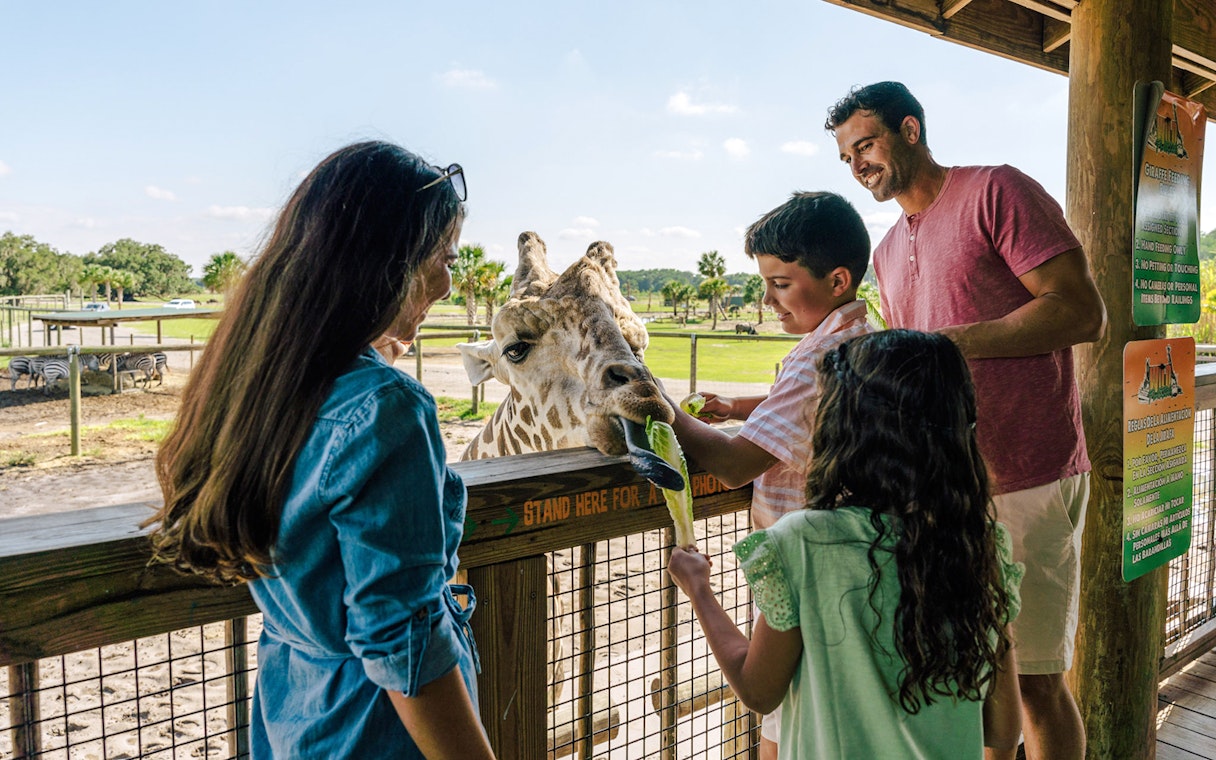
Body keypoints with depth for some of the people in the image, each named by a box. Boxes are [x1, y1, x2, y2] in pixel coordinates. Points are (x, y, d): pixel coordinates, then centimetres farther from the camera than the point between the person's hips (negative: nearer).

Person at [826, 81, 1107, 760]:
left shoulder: (996, 191, -6)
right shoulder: (889, 252, 17)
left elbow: (1083, 312, -15)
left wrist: (944, 343, -19)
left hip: (1026, 482, -6)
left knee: (1035, 678, 4)